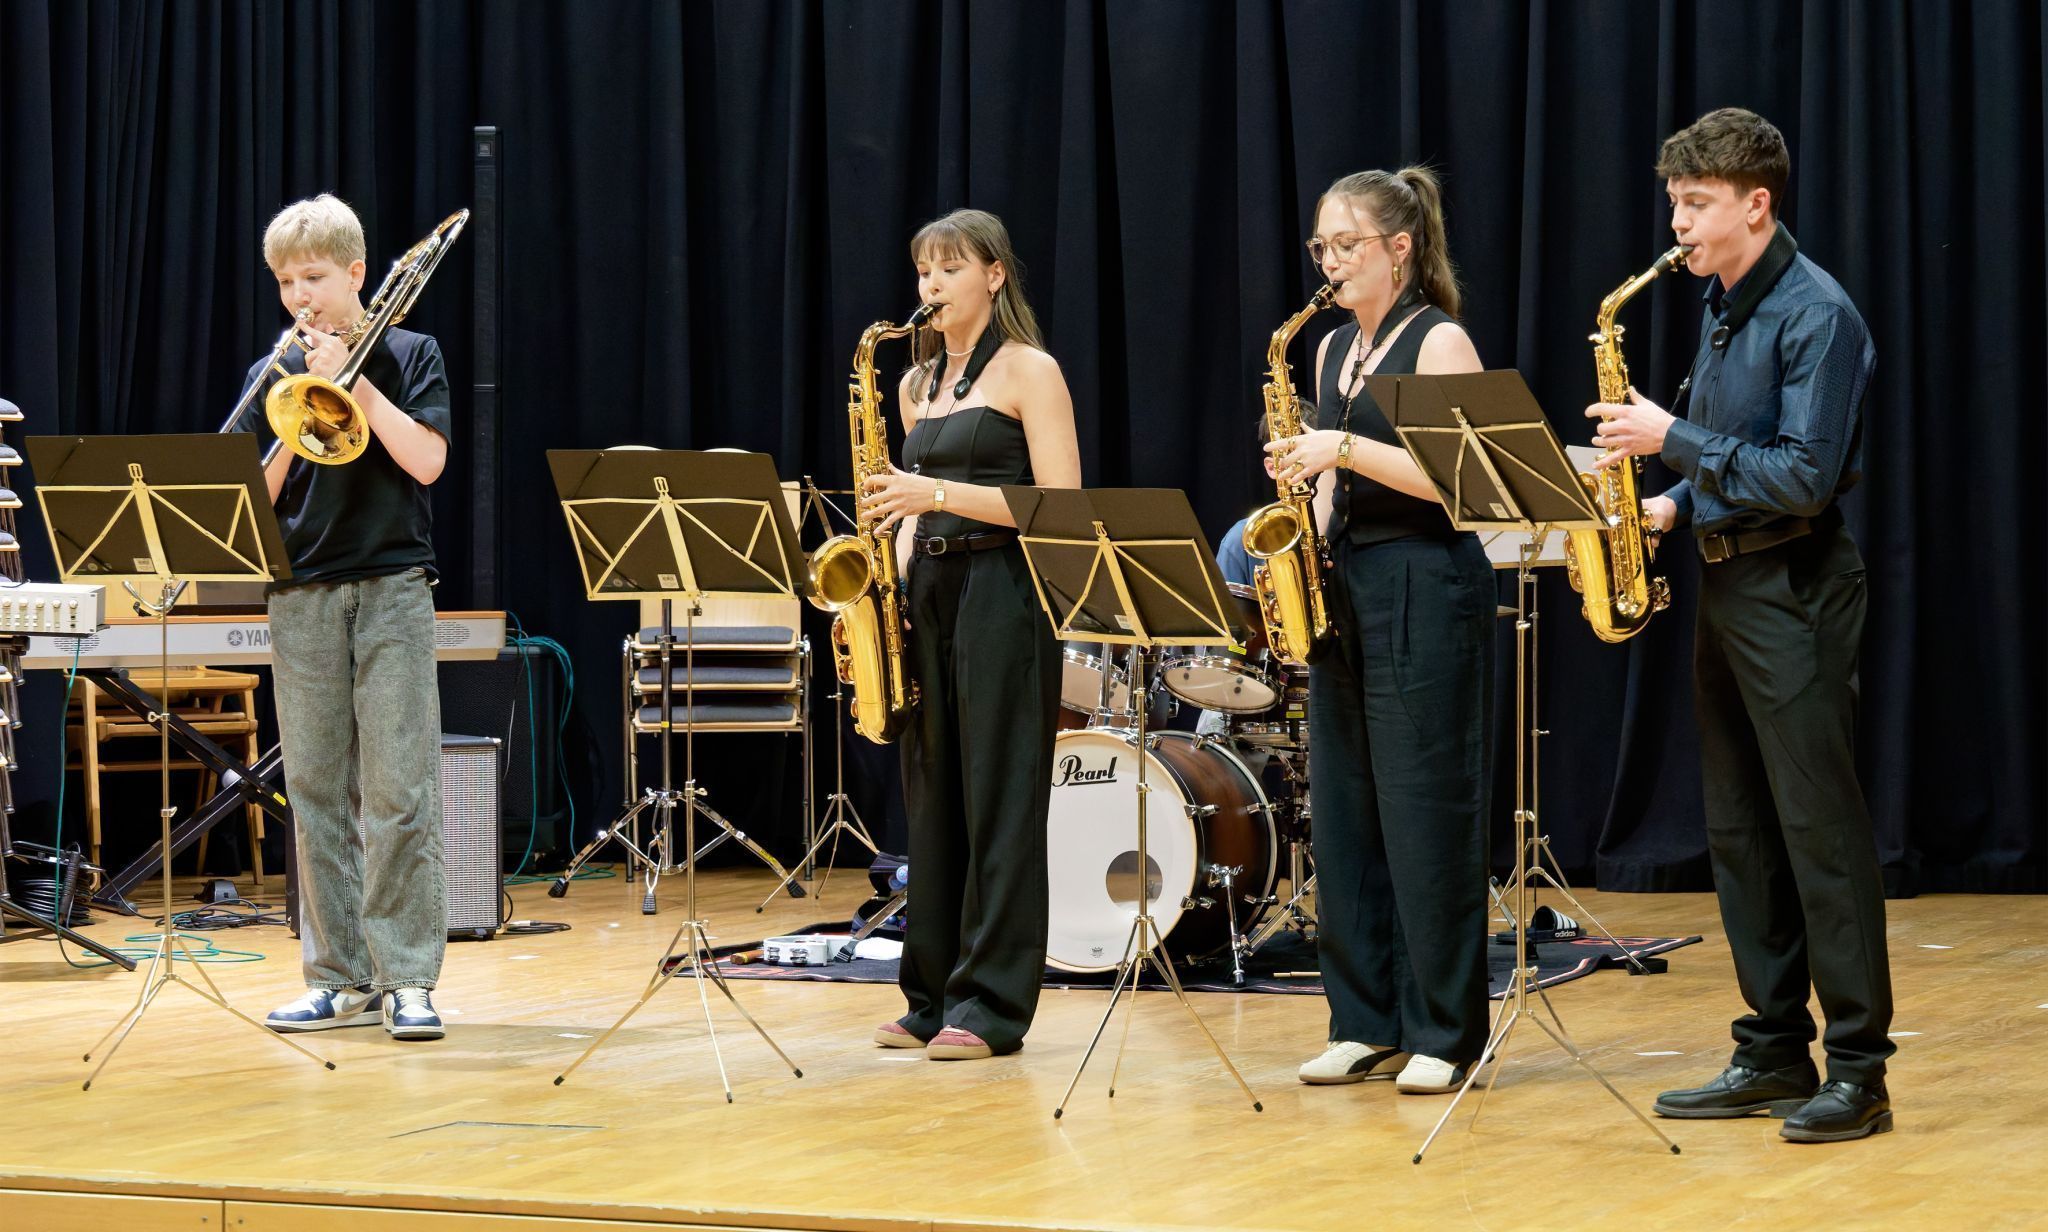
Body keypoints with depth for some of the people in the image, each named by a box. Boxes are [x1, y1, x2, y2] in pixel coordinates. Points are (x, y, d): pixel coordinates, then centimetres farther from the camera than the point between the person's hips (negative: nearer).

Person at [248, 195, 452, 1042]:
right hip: (302, 595, 3)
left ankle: (408, 978, -5)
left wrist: (351, 380, -11)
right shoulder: (272, 376, 11)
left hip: (391, 589, -3)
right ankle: (340, 978, 9)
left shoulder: (408, 355, 5)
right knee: (317, 790, 4)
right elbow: (257, 497, 5)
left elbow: (425, 460, -9)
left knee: (399, 789, -8)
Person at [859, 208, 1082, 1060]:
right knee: (932, 795, 7)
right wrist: (895, 568, 3)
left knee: (998, 798, -6)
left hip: (1003, 595, -7)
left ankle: (991, 1005, -4)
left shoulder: (1029, 372, -4)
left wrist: (938, 492, -18)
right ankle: (933, 996, 13)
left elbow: (1061, 506, -12)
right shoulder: (918, 385, 16)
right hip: (928, 592, 7)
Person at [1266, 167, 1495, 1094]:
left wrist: (1345, 449, -20)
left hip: (1426, 589, -8)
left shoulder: (1439, 342, -8)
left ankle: (1446, 1033, 1)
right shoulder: (1333, 350, 15)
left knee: (1426, 813, -6)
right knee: (1343, 810, 7)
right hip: (1343, 583, 8)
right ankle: (1367, 1024, 13)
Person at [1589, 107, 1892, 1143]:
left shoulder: (1816, 314, -14)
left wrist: (1673, 440, -19)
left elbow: (1805, 476, -21)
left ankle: (1859, 1069, -5)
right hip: (1726, 581, 9)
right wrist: (1677, 505, 6)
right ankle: (1773, 1054, 16)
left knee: (1819, 828, -8)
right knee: (1740, 833, 10)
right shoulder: (1722, 303, 14)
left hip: (1794, 590, -9)